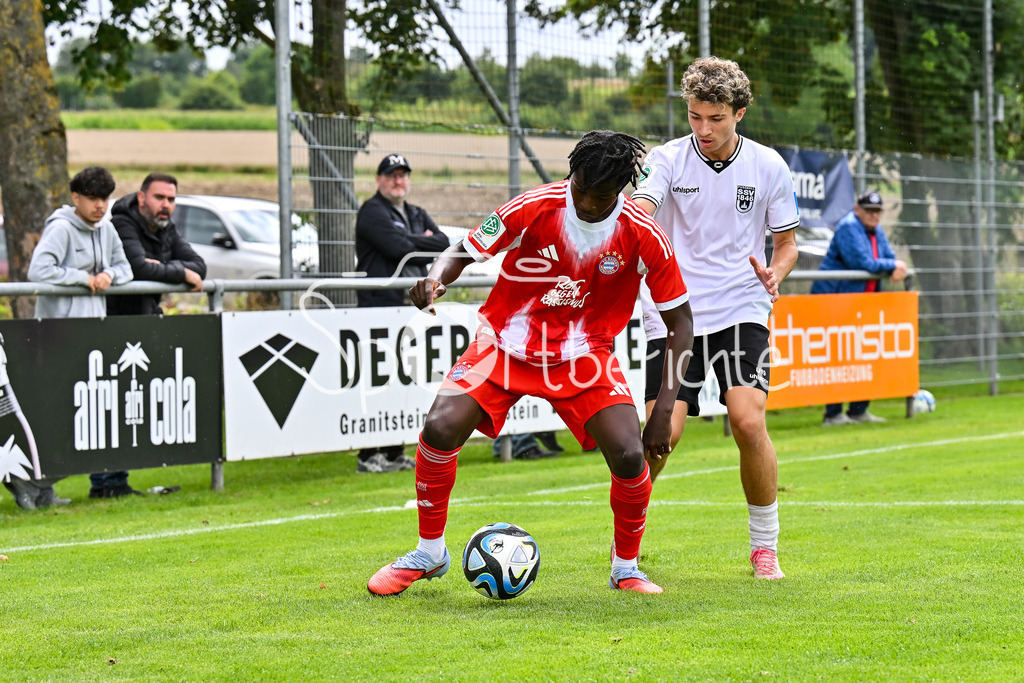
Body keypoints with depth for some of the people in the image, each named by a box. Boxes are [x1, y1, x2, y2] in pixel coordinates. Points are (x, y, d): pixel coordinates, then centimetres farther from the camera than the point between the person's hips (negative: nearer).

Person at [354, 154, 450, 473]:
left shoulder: (417, 215, 22)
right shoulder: (372, 212, -3)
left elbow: (443, 244, 8)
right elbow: (396, 246, -16)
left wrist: (413, 244, -6)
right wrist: (423, 243, -1)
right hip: (380, 306, -8)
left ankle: (395, 452, 14)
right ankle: (368, 455, -11)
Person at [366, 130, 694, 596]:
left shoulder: (643, 237, -15)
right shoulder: (533, 209, -17)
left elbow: (680, 321, -6)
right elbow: (463, 252, -5)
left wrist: (664, 410, -13)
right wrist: (435, 280, -31)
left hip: (583, 354, 0)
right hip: (506, 343, 0)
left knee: (629, 455, -20)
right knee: (439, 429, -20)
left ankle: (626, 568, 7)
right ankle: (429, 553, 3)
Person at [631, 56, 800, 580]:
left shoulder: (768, 167, 2)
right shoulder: (667, 159, -2)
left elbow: (786, 243, 12)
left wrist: (774, 273, -10)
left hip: (742, 311, 1)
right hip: (674, 314, 0)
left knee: (748, 421, -18)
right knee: (663, 432, -11)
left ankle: (764, 543, 2)